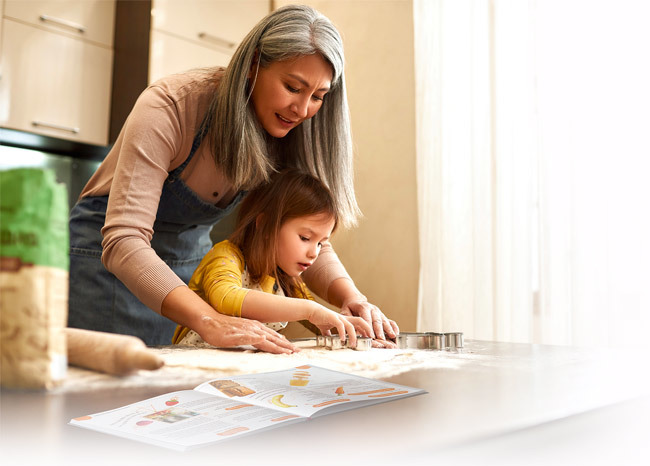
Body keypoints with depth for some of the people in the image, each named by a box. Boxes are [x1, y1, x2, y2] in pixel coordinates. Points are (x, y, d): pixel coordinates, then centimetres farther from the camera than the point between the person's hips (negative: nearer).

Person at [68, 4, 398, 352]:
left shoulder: (286, 137, -10)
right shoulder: (169, 107, -28)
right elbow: (123, 242, -36)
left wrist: (352, 298, -27)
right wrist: (210, 321, -49)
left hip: (193, 254, 5)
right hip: (108, 256, -4)